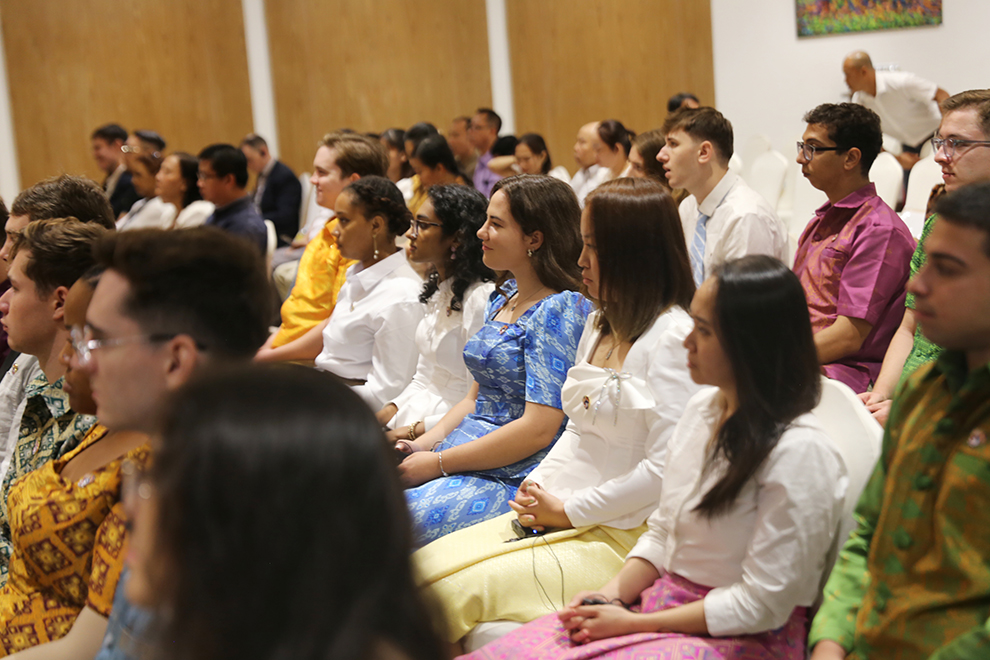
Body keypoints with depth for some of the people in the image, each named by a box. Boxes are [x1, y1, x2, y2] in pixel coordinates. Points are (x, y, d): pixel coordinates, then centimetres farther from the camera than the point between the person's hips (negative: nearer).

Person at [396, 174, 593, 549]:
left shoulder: (559, 310, -13)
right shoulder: (503, 297, 15)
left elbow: (537, 429, -19)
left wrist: (437, 463, -15)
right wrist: (422, 446, 4)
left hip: (512, 482, -9)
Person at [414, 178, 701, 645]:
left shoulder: (672, 338, -14)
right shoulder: (599, 325, 15)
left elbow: (665, 467, -20)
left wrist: (569, 510, -12)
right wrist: (535, 488, 4)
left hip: (622, 534, -8)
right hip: (561, 515, 9)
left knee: (452, 590, -20)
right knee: (422, 568, -6)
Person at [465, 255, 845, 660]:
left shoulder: (800, 452, -18)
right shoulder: (702, 407, 8)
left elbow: (762, 605, -17)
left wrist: (632, 623, -14)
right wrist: (613, 595, -3)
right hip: (663, 604, 7)